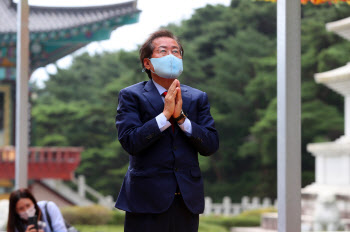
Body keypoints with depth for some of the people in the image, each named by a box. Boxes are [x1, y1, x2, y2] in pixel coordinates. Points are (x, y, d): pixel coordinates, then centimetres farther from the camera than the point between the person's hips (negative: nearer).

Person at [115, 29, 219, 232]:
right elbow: (130, 141, -11)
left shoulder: (198, 98, 13)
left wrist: (181, 117, -9)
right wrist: (165, 115, -15)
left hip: (188, 200, 3)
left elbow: (211, 145, 2)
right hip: (147, 200, -3)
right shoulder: (131, 96, 3)